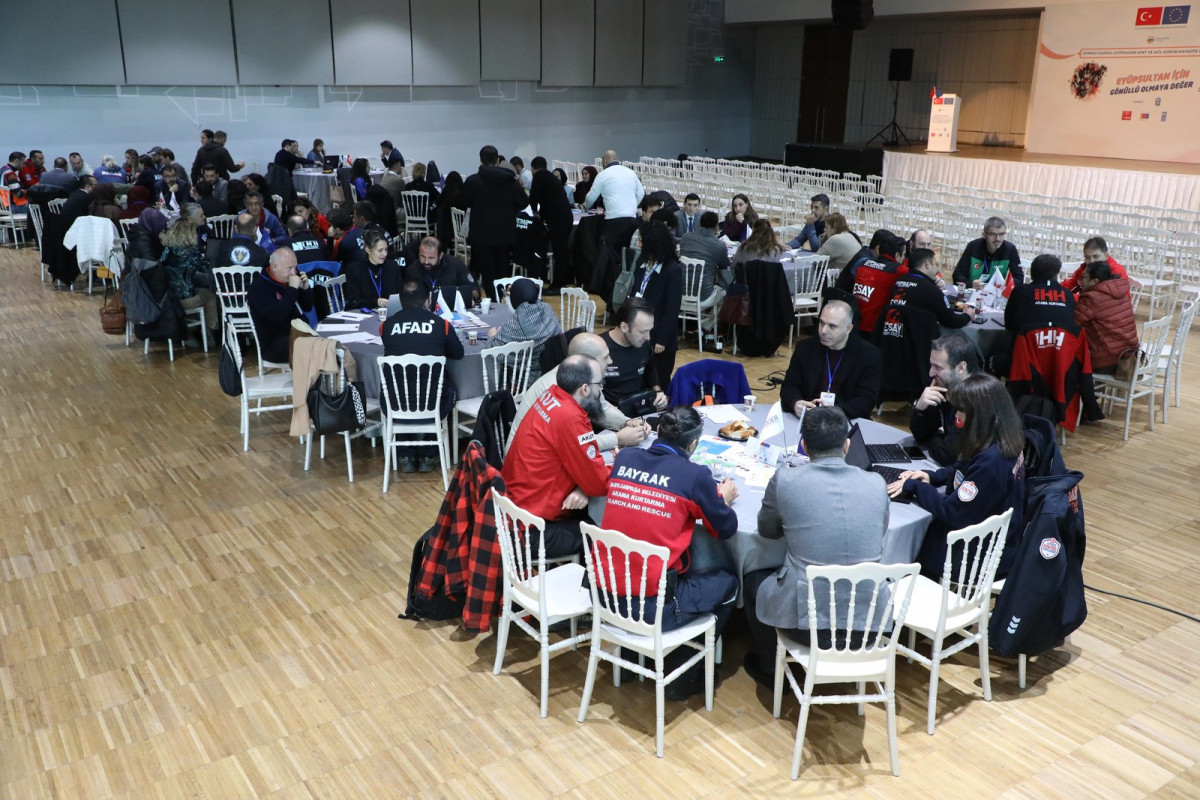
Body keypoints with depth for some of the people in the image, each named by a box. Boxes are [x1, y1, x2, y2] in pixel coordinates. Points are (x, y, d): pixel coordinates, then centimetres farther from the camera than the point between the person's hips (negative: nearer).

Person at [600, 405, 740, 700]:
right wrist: (724, 499, 22)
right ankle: (681, 675, 24)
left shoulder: (624, 458, 2)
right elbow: (726, 529, 3)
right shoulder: (694, 475, -11)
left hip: (604, 595, 6)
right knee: (727, 583, 20)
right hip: (651, 606, -6)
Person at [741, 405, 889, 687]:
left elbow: (766, 530, 7)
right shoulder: (876, 484, -2)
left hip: (806, 622, -3)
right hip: (868, 622, 3)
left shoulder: (785, 479, -11)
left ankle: (771, 669, 43)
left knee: (752, 580, 28)